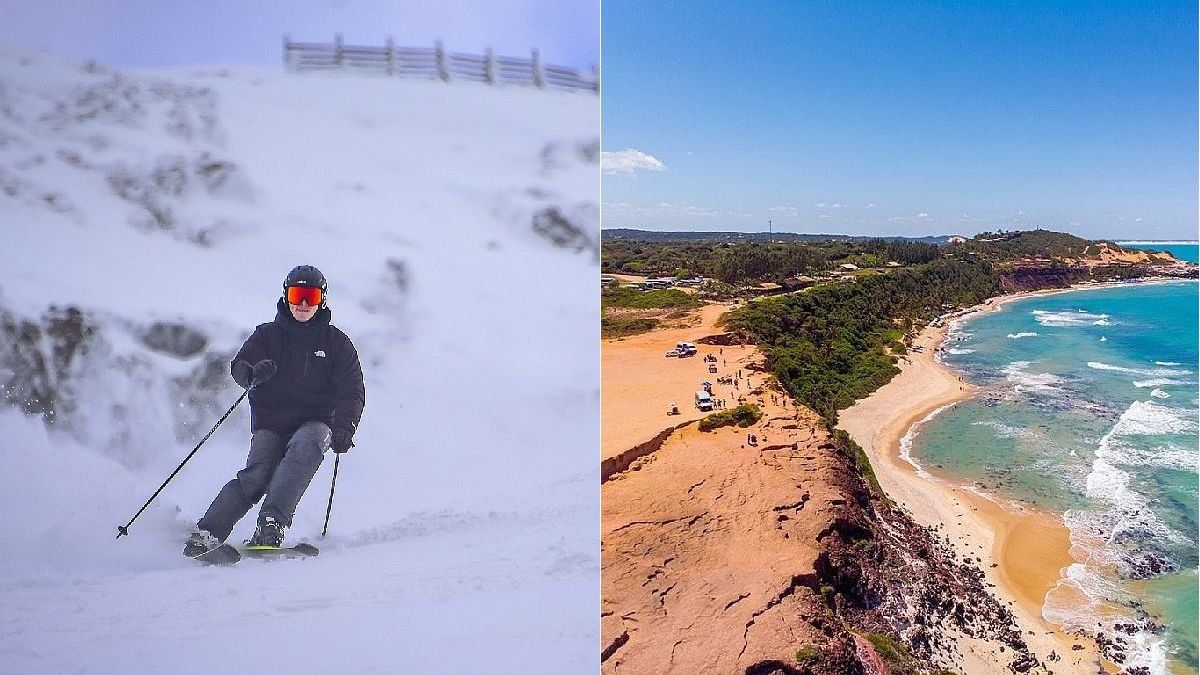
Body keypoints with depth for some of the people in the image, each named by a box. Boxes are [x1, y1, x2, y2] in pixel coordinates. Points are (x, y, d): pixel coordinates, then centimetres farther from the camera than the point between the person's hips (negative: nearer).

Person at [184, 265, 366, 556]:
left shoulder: (336, 342, 9)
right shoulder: (268, 335, 12)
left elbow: (352, 391, 2)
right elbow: (239, 365, -1)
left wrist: (344, 428, -16)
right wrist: (252, 374, -27)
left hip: (315, 421, -1)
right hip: (271, 422, 1)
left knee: (306, 446, -34)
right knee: (257, 474, -23)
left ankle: (272, 523, -40)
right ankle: (207, 532, -20)